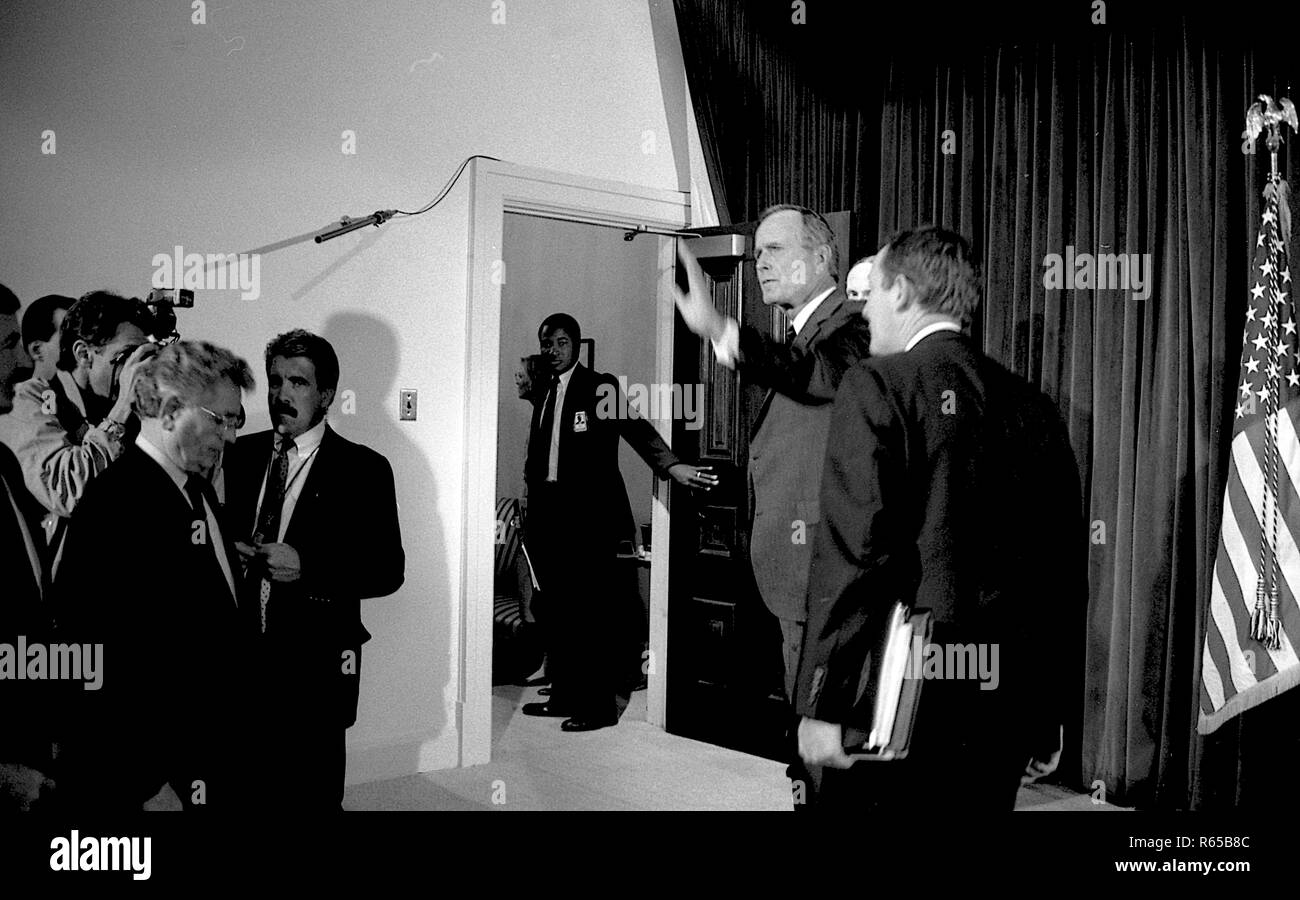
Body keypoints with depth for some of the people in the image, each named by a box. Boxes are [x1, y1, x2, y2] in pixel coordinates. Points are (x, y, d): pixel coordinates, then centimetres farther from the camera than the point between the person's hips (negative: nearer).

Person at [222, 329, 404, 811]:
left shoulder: (363, 469, -4)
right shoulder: (240, 455, 10)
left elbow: (387, 569, -8)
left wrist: (303, 566, -18)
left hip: (314, 667, -4)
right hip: (239, 658, 4)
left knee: (310, 797, 3)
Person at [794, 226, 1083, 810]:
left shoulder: (877, 385, -7)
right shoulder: (1031, 407, 8)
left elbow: (853, 551, -16)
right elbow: (1064, 576, 11)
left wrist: (820, 705, -11)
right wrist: (1047, 721, 19)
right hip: (1005, 706, 6)